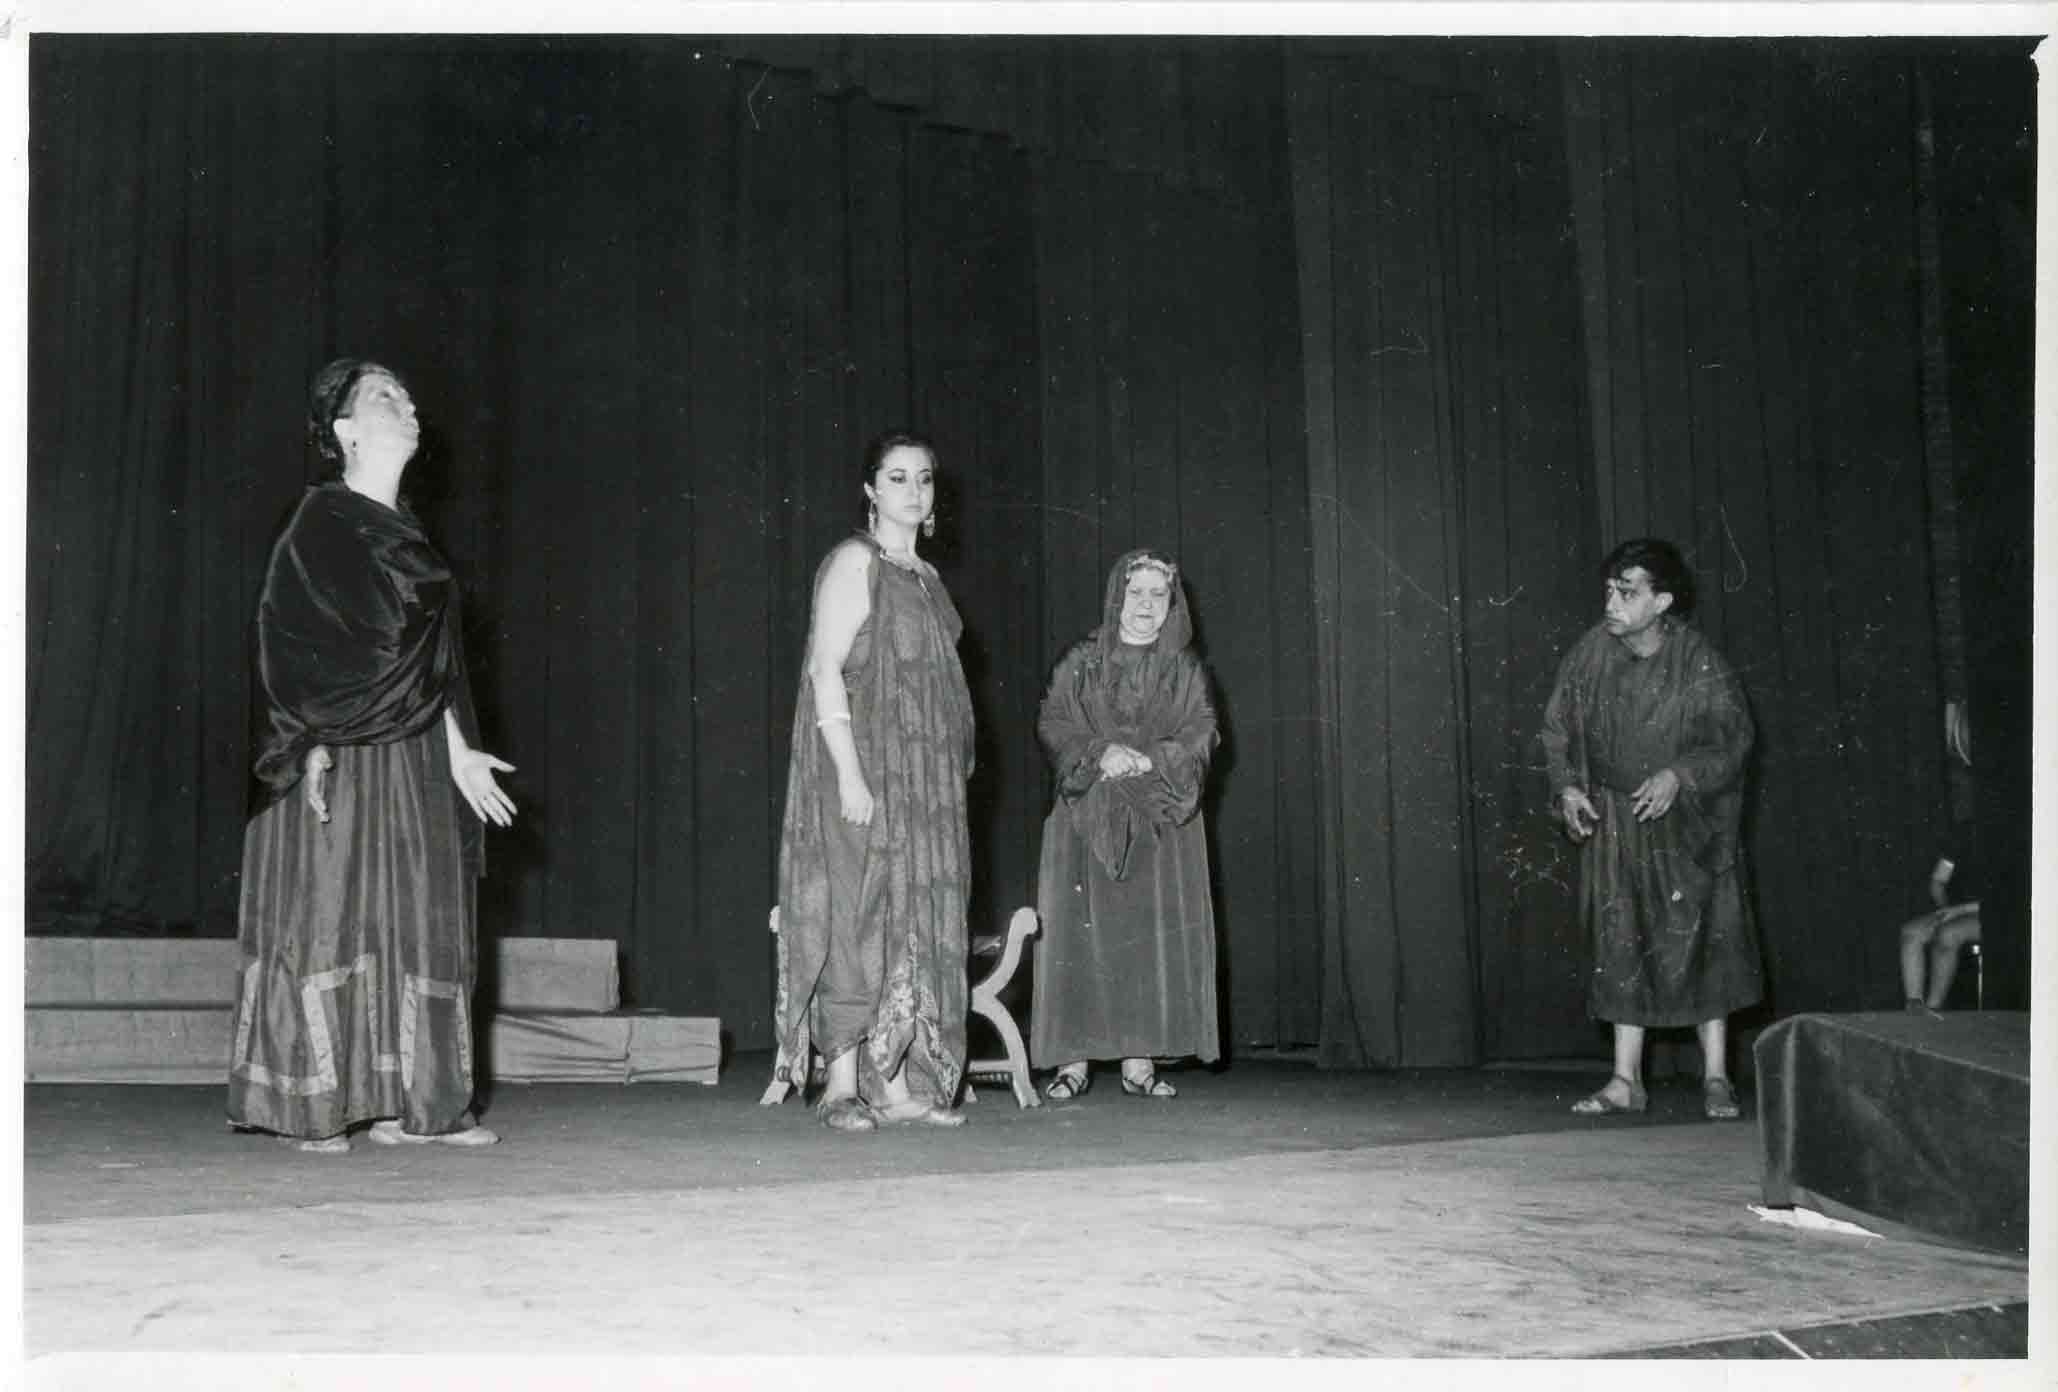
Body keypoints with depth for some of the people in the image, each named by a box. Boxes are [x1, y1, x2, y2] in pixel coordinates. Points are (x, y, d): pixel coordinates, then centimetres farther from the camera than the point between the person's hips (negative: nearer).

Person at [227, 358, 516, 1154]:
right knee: (329, 920, -5)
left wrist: (458, 753, 11)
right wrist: (316, 744, -21)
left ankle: (404, 1103, 8)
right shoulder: (324, 523, -4)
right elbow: (303, 654, -12)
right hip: (344, 761, -8)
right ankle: (312, 1108, 0)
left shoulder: (402, 532, 18)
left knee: (413, 923, 5)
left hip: (411, 760, 8)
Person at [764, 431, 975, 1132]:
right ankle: (842, 1087, -4)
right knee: (860, 915, -8)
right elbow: (826, 669, -13)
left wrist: (953, 775, 13)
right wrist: (849, 773, -21)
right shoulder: (855, 561, -5)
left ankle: (900, 1085, 8)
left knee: (915, 925, 5)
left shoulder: (926, 577, 18)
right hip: (867, 765, -8)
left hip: (926, 774, 8)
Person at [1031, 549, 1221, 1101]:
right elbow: (1052, 723, 0)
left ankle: (1140, 1061, 0)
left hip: (1160, 820, 1)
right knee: (1083, 934, -7)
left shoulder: (1185, 670, 12)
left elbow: (1201, 734, 3)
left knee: (1155, 936, -4)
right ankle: (1074, 1060, -5)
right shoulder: (1081, 663, 8)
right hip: (1087, 815, -1)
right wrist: (1101, 751, -17)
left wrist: (1151, 758, -14)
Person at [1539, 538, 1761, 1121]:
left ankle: (1716, 1077, 9)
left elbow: (1733, 738, -11)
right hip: (1614, 822, 3)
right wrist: (1567, 788, -9)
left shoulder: (1699, 663, -15)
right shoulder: (1592, 652, -8)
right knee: (1621, 946, 4)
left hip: (1687, 823, -2)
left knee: (1700, 941, -2)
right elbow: (1557, 727, 3)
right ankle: (1626, 1080, 10)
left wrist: (1679, 775, -25)